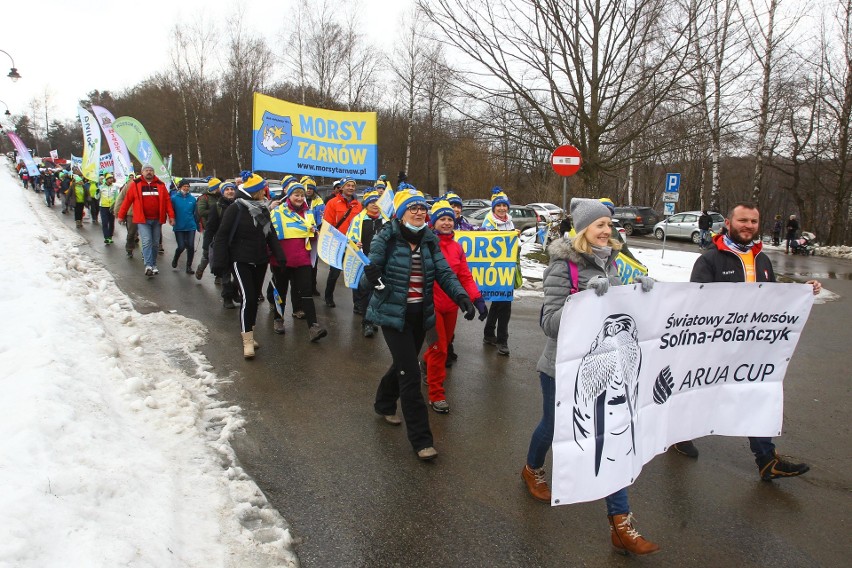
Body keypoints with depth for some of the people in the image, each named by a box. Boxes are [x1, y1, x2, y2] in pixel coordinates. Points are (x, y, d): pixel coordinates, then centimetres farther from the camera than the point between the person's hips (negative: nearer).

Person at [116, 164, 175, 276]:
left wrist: (171, 216, -2)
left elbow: (167, 201, 5)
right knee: (147, 241, -14)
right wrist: (121, 215, 4)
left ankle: (154, 265, 21)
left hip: (157, 220, 3)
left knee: (155, 243, 10)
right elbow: (127, 200, 3)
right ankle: (148, 265, -18)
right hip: (142, 220, -3)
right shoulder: (135, 184, 1)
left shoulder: (160, 185, 8)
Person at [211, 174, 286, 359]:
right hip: (241, 261, -6)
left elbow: (271, 234, 12)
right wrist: (219, 263, -15)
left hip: (260, 261, 7)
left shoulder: (263, 209, 9)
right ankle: (247, 341, -7)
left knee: (254, 298, 11)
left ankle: (249, 334, 24)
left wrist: (280, 256, 1)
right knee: (248, 298, -14)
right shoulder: (235, 209, -12)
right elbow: (222, 237, -12)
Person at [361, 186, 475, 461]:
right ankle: (420, 438, 4)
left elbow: (444, 273, -1)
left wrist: (461, 296, -17)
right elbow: (368, 279, -14)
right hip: (393, 314, -6)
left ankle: (384, 404, 50)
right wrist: (371, 277, -37)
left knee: (404, 363, 21)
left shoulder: (429, 240, 2)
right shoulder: (386, 238, -13)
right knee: (411, 373, -7)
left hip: (420, 314, 6)